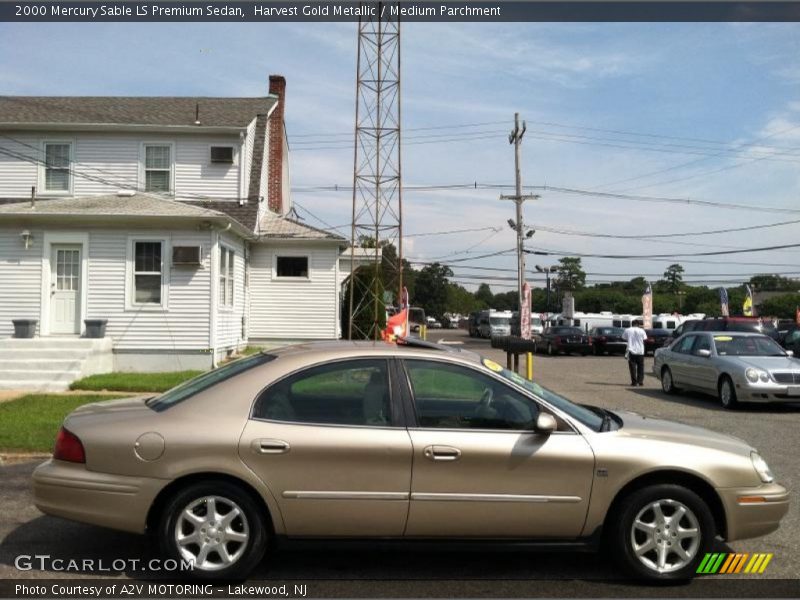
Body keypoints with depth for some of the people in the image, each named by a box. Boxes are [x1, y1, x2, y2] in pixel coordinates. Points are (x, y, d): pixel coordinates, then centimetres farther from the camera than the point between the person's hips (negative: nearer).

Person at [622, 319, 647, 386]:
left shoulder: (627, 330, -1)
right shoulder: (641, 331, -2)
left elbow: (624, 338, 7)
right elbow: (644, 340, 0)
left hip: (631, 351, 0)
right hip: (640, 351, 0)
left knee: (632, 367, 2)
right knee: (640, 367, 10)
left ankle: (634, 381, -2)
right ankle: (640, 381, 6)